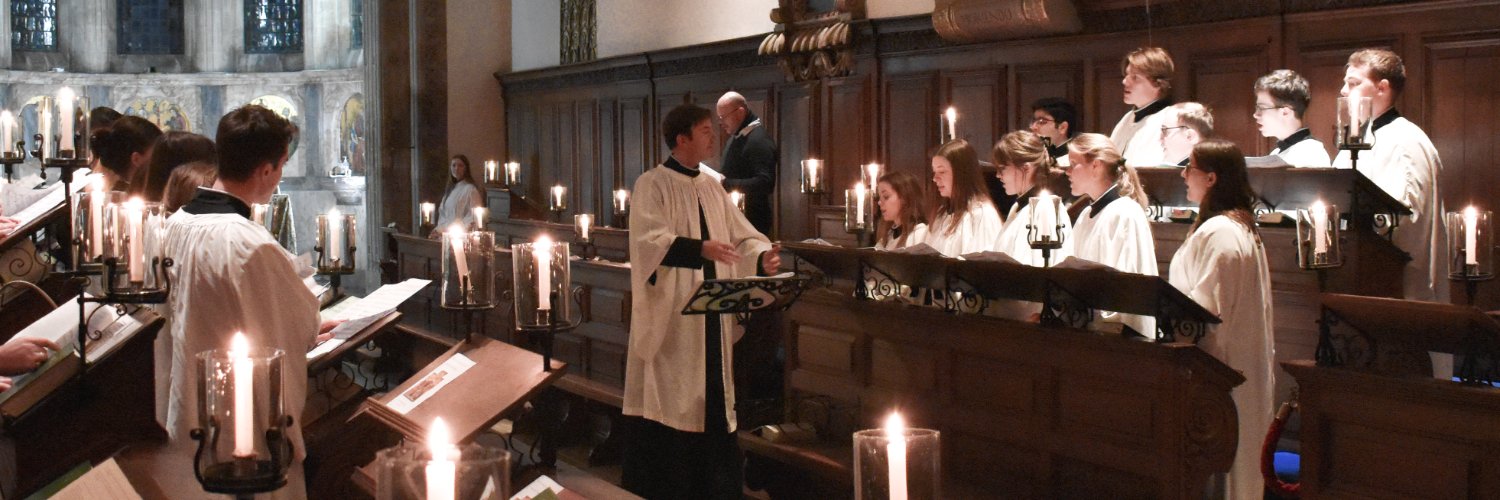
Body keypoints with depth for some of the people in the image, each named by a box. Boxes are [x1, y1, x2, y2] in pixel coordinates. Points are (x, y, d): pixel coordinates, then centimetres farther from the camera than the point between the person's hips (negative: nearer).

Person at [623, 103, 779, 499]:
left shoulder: (712, 188, 14)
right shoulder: (653, 184, -7)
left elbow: (741, 235, 11)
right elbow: (650, 240, -21)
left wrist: (762, 257, -10)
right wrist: (699, 249, -34)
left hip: (710, 312, 7)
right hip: (670, 316, -7)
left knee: (710, 403, 11)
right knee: (666, 407, -2)